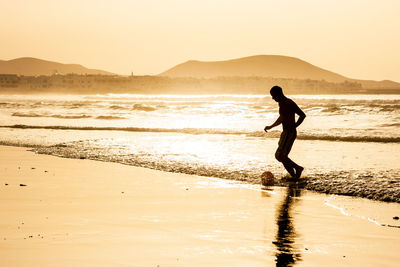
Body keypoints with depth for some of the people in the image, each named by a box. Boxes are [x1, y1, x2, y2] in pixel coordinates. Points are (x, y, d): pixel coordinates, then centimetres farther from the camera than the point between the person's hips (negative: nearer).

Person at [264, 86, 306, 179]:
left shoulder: (289, 103, -12)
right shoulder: (281, 104, 16)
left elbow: (302, 115, -14)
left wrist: (294, 127, -13)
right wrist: (270, 127, 38)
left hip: (290, 133, -10)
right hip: (285, 133, 10)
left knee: (279, 156, -14)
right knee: (282, 157, 7)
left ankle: (298, 168, -4)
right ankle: (294, 176, 9)